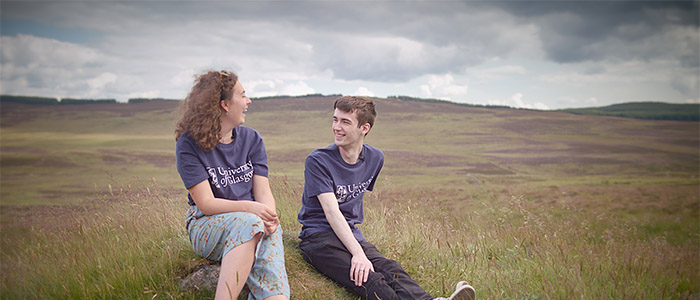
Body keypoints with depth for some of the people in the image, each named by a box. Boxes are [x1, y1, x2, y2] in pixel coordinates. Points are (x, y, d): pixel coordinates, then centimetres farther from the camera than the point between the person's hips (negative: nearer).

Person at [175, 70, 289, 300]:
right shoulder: (189, 145, -5)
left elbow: (263, 192, 1)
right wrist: (250, 208, -28)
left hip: (253, 221, 3)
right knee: (249, 222, -35)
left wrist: (269, 218, -21)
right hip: (206, 225, -3)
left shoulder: (251, 139, 8)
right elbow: (205, 203, -13)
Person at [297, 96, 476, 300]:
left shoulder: (375, 158, 8)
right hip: (318, 237, -4)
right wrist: (357, 252, -31)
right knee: (365, 278, -33)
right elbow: (331, 211, -19)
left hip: (352, 234, 5)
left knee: (390, 269, -28)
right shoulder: (317, 161, -9)